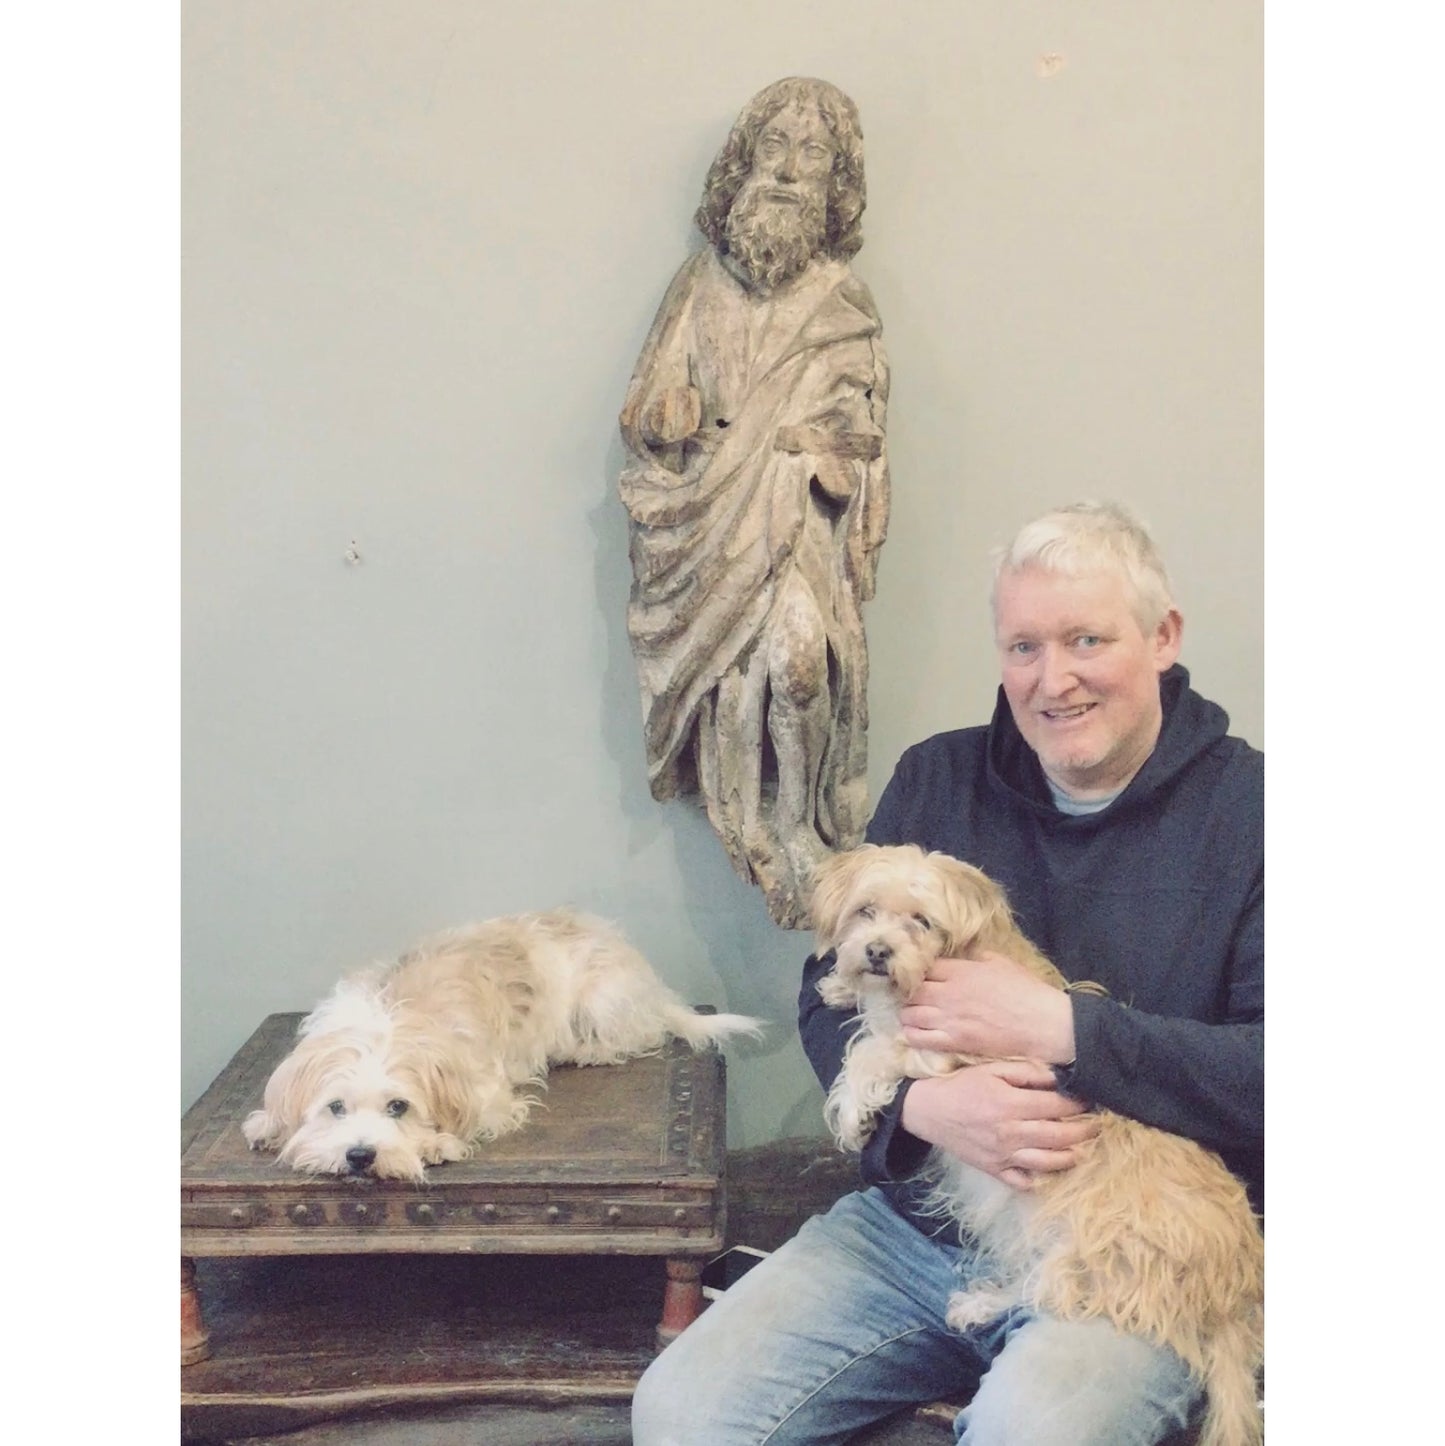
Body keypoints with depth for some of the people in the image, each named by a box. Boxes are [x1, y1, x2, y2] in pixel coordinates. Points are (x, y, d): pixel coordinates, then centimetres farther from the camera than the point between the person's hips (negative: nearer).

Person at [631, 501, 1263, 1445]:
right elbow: (829, 992, 5)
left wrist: (1060, 1028, -21)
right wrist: (923, 1103, -16)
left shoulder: (1249, 809, -5)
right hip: (912, 1221, 5)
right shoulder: (939, 781, 7)